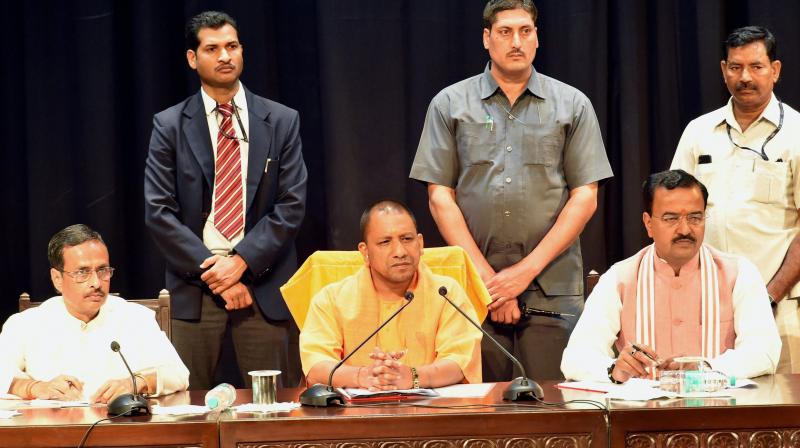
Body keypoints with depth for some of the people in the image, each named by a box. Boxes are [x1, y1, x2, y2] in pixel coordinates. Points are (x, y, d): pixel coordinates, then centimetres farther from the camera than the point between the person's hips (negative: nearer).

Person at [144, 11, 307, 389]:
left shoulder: (281, 122, 7)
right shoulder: (170, 126, 4)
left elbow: (292, 206, 1)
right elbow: (158, 213, -1)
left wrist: (241, 261, -10)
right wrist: (214, 272, -9)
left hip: (263, 283, 1)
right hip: (194, 285, 0)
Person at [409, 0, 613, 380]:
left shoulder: (572, 105, 8)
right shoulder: (450, 105, 8)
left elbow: (585, 198, 3)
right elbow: (440, 197, 4)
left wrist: (527, 270, -6)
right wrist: (485, 275, -6)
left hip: (552, 290, 0)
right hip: (474, 290, 0)